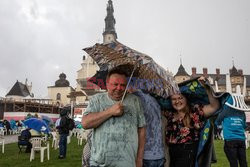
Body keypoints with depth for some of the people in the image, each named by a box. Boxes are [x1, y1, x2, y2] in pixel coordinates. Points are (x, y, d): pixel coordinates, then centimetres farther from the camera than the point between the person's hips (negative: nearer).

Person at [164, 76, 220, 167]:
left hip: (188, 154, -5)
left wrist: (206, 88, -17)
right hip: (172, 154, 6)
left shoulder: (195, 112, -4)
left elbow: (215, 106, -11)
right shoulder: (170, 115, 10)